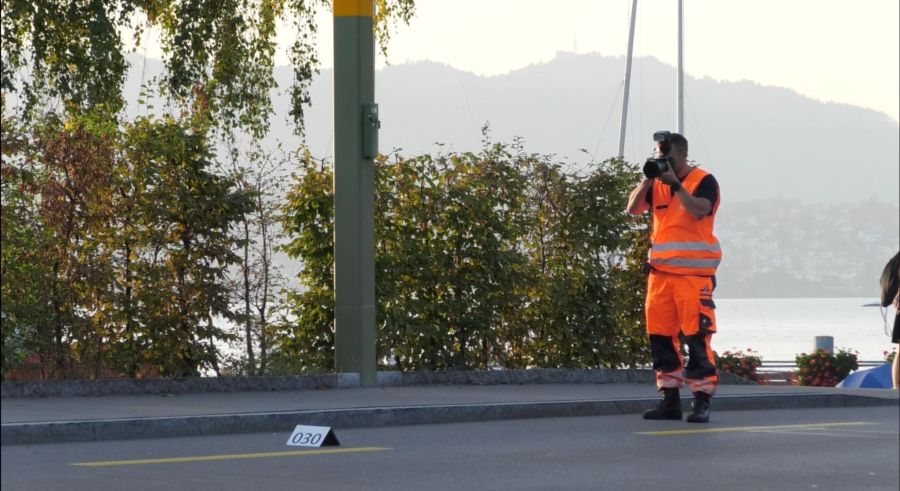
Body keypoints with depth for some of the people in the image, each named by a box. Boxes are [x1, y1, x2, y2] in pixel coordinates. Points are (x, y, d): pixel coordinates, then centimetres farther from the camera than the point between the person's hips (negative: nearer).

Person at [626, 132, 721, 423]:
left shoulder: (704, 181, -2)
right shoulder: (656, 184, 14)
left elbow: (700, 211, -19)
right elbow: (633, 208, 3)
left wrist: (675, 184, -21)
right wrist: (647, 180, -8)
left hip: (694, 272, -6)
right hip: (660, 270, 6)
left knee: (696, 336, -9)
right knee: (660, 336, 4)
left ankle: (702, 401, -8)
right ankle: (670, 399, 10)